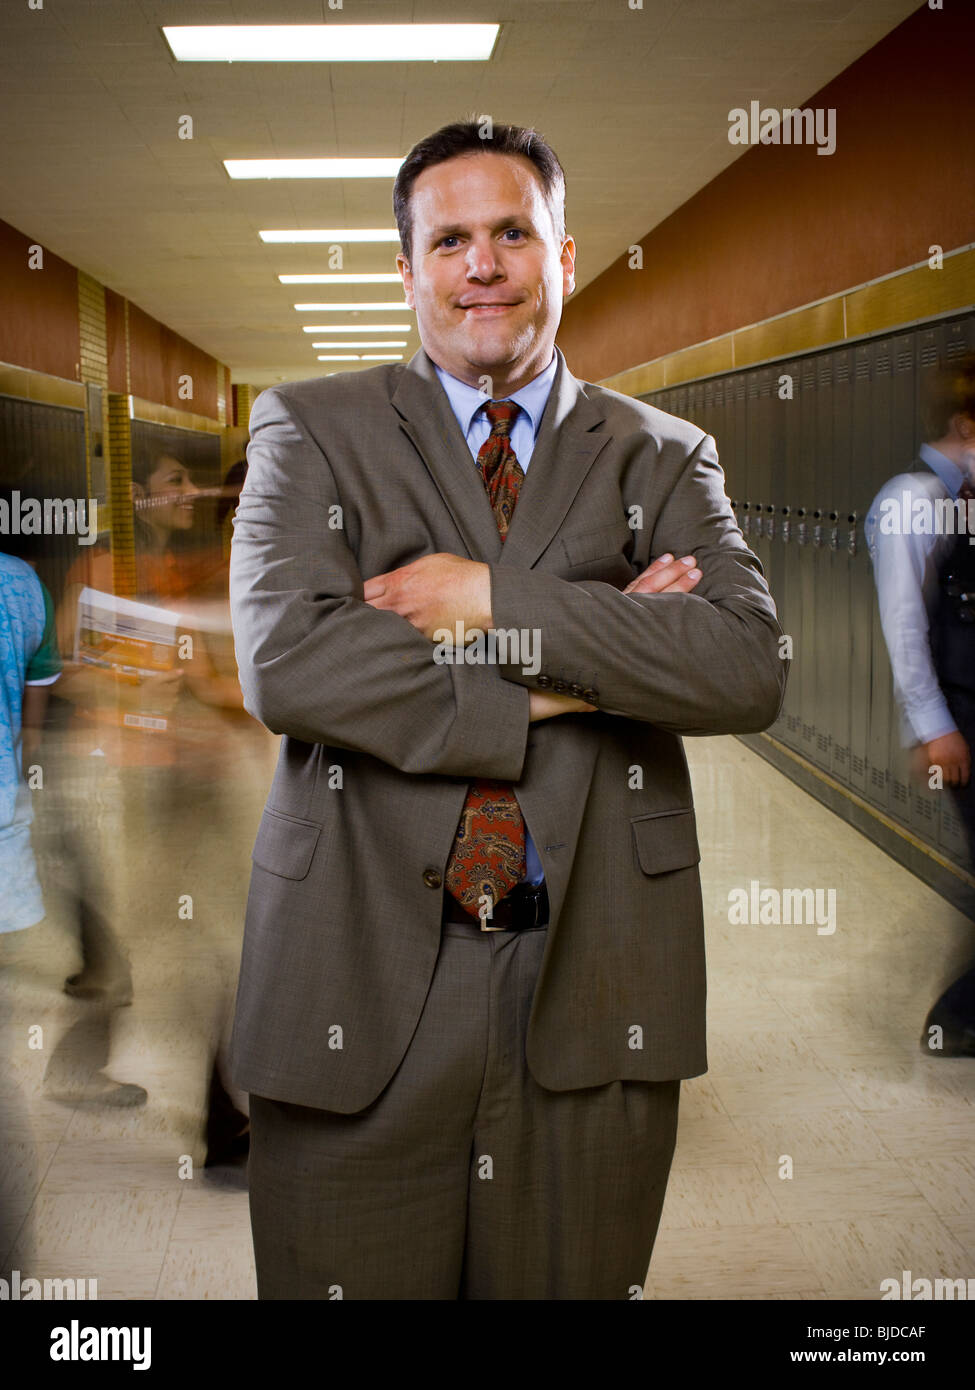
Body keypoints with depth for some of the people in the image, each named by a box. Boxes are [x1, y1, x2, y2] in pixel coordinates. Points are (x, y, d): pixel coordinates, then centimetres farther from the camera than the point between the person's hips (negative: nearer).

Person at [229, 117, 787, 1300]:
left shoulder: (664, 457, 10)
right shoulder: (307, 429, 6)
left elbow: (749, 669, -7)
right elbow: (284, 664, -10)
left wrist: (496, 602, -13)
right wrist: (577, 658, -12)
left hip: (594, 990, 1)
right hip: (359, 984, -1)